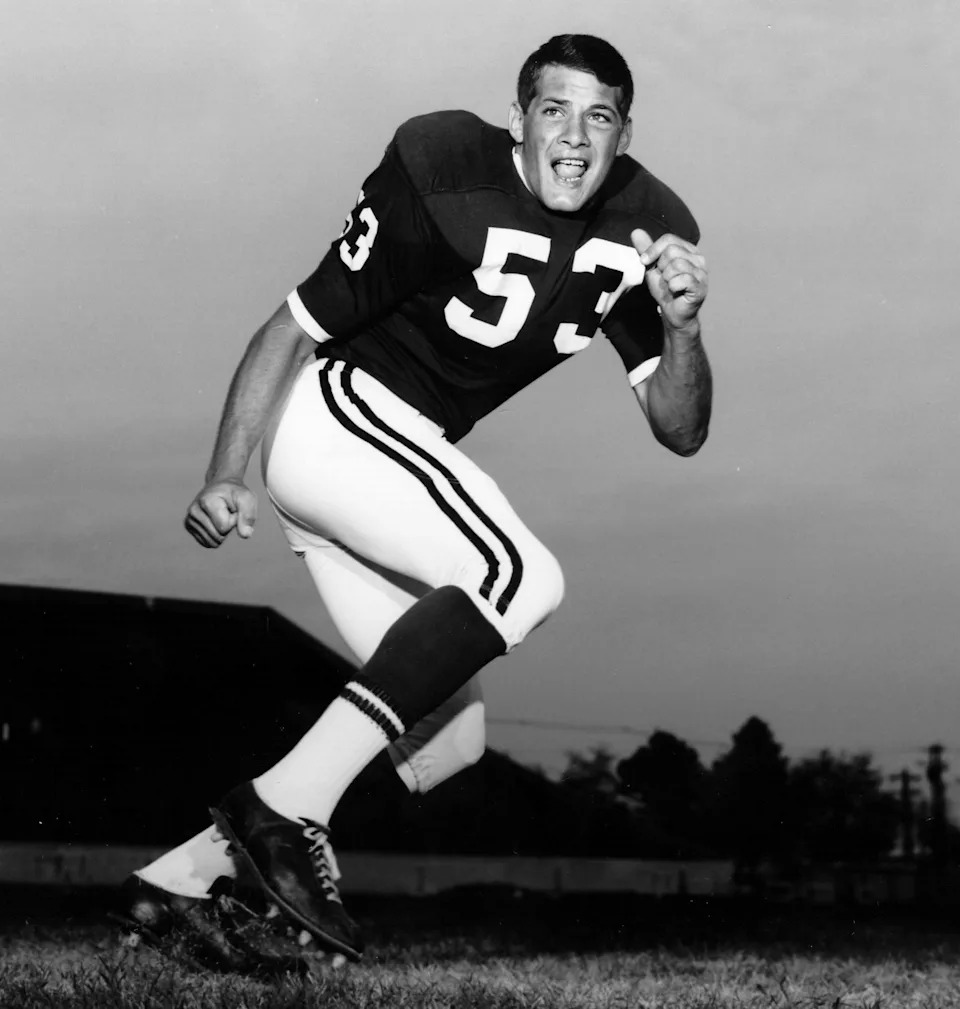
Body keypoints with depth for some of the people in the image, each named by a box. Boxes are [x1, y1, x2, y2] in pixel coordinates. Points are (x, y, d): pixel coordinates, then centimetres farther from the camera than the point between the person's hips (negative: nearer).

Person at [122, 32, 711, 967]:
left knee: (441, 742, 4)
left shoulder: (646, 227, 0)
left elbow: (679, 431, 0)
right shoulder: (440, 173, -19)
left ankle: (193, 866, 7)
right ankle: (285, 803, -29)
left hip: (396, 451, 8)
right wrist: (225, 476, -25)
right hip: (332, 410, -8)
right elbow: (295, 326, -16)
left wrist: (680, 325, -20)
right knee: (521, 575, -28)